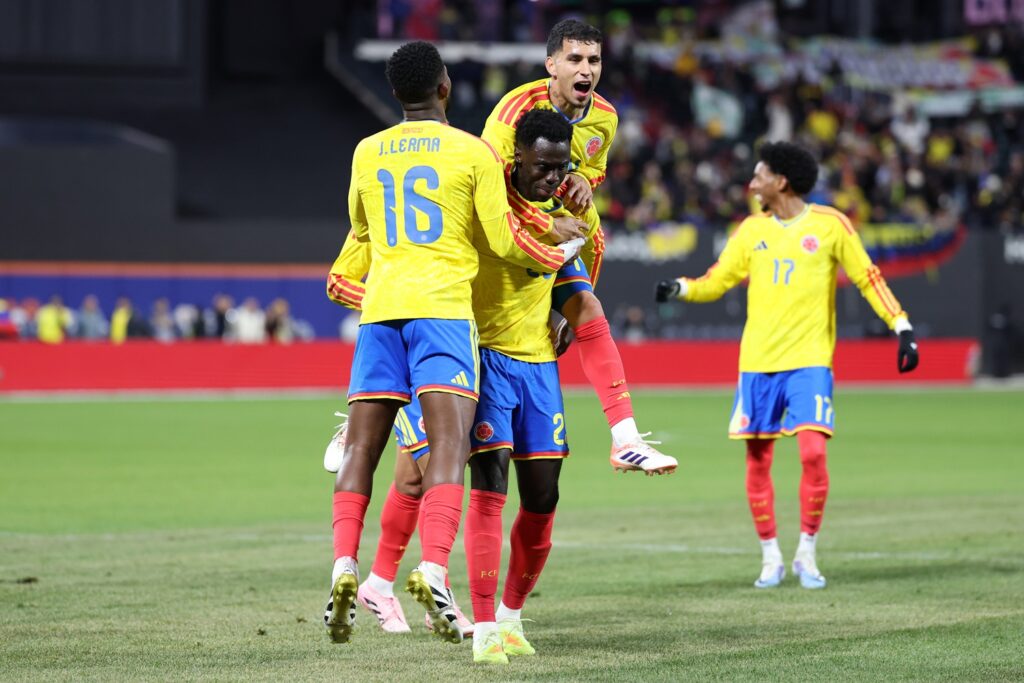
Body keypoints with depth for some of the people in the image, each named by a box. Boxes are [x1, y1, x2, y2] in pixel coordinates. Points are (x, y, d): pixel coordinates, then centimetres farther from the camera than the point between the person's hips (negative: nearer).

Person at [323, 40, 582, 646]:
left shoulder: (367, 154, 13)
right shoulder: (473, 152, 1)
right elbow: (504, 241, 3)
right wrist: (556, 259, 22)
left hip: (380, 307, 4)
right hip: (443, 305, -4)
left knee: (361, 444, 6)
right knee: (450, 439, -12)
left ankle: (344, 565, -10)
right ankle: (434, 569, -29)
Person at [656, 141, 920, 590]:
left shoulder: (829, 225, -1)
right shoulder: (751, 230, 9)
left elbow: (868, 279, 2)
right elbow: (717, 280, 8)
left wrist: (902, 328, -5)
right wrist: (679, 289, -11)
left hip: (809, 360, -3)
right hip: (757, 362, 3)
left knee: (813, 451, -15)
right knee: (757, 460, 2)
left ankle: (807, 554, 0)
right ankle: (771, 558, 14)